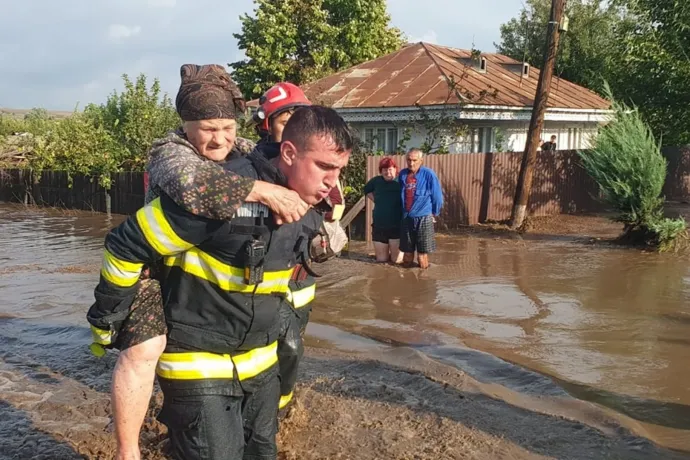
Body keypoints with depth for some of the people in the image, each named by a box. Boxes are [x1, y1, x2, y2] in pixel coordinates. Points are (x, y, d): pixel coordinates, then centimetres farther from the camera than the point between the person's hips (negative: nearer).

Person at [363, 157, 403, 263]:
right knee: (381, 260, 11)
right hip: (379, 226, 3)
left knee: (397, 260, 2)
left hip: (397, 226, -3)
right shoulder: (376, 181, 3)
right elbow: (367, 190, 23)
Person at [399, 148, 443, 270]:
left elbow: (437, 196, -2)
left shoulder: (428, 174, -9)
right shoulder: (403, 174, 3)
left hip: (423, 218, -4)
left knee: (422, 255, 0)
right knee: (407, 253, 11)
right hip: (406, 218, 4)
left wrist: (434, 214, 6)